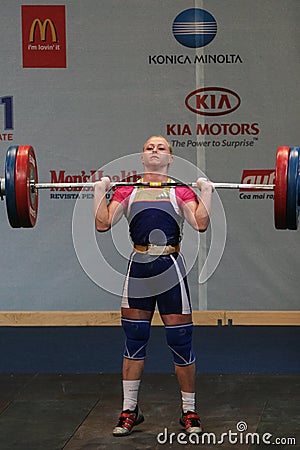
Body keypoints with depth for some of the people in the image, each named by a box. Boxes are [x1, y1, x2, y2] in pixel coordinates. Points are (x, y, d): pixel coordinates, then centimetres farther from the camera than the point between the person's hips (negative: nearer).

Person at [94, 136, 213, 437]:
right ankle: (129, 411, 20)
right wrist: (100, 191, -1)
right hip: (138, 270, 2)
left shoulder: (180, 191, 5)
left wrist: (206, 192, -9)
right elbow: (103, 223, 1)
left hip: (170, 270, -2)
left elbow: (200, 223, -9)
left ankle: (189, 412, 16)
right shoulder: (127, 190, 10)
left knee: (180, 343, 3)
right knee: (133, 342, 9)